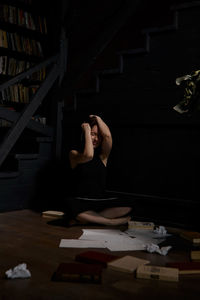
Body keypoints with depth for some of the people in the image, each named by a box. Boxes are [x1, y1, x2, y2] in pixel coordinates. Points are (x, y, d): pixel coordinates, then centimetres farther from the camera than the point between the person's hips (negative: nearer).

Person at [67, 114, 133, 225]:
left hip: (102, 201, 4)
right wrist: (87, 130, -8)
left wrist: (97, 118, 9)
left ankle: (90, 217, -18)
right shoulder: (74, 153, 4)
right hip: (81, 201, -3)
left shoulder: (103, 156, 11)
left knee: (127, 209, -26)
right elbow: (88, 156, -19)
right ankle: (113, 222, -13)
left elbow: (108, 135, -7)